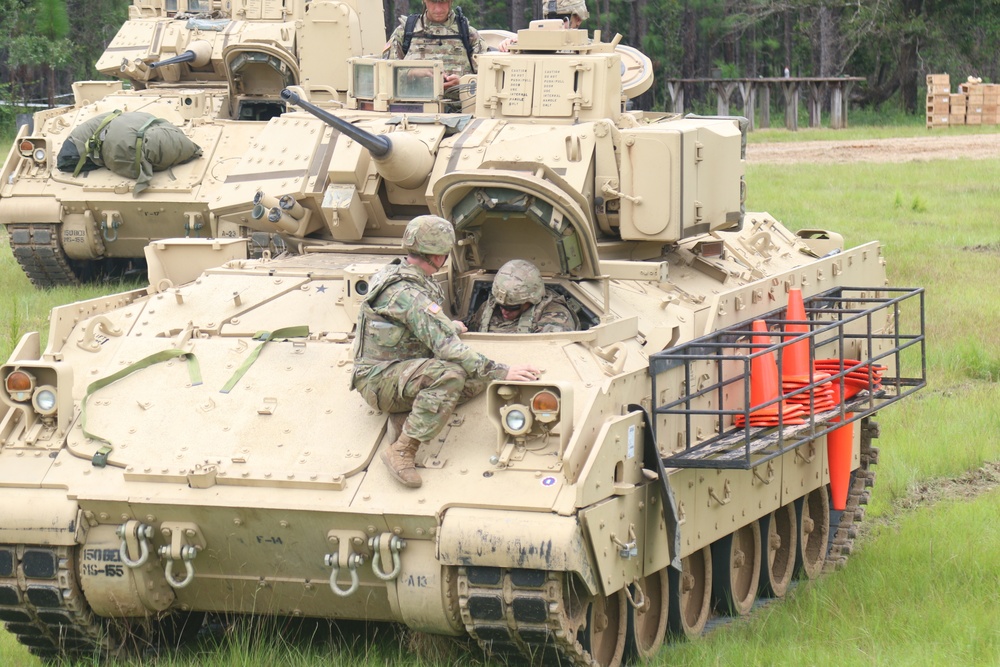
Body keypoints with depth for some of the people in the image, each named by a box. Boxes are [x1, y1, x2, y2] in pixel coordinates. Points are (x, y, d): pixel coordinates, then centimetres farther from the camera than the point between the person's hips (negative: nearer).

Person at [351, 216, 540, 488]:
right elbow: (446, 348, -31)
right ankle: (402, 451, -32)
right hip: (380, 381, -10)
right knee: (450, 373, -36)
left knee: (480, 375, -2)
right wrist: (501, 371, -32)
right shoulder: (408, 294, -24)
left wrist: (449, 327, 37)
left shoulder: (394, 272, 7)